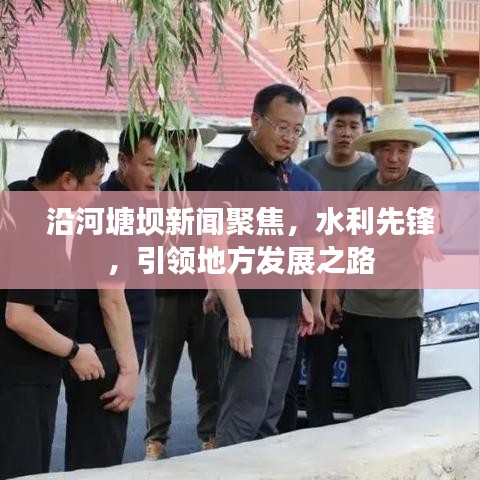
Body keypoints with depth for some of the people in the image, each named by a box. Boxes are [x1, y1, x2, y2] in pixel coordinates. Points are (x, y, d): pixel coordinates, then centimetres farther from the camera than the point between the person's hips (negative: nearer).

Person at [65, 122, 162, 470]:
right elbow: (111, 299, -23)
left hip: (102, 350, 10)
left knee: (87, 457, 16)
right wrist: (129, 368, -23)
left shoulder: (125, 206, 12)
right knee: (98, 462, -5)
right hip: (103, 353, -10)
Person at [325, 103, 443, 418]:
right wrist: (332, 292, 16)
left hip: (400, 313, -6)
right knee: (362, 401, 13)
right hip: (356, 309, 6)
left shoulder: (423, 189, -8)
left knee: (398, 404, -3)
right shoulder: (362, 186, 10)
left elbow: (429, 223, -30)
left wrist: (426, 248, -52)